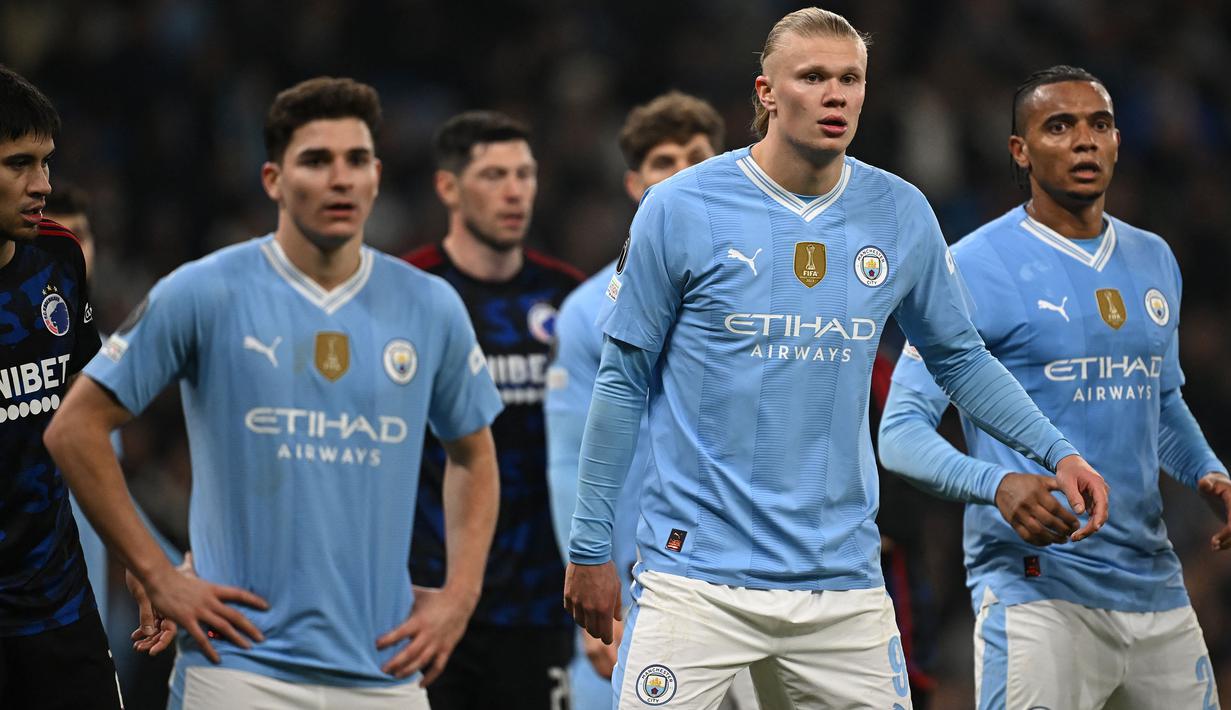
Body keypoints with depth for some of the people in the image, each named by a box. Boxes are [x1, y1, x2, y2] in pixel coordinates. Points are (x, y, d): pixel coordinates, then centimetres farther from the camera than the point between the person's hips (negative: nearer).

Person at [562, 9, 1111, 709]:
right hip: (700, 576, -3)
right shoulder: (680, 210, -4)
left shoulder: (903, 215, 6)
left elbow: (959, 357, 18)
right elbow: (624, 381, 2)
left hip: (844, 581, 3)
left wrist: (1056, 449, 4)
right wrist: (590, 547, 2)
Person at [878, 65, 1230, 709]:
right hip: (1035, 589, -6)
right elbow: (900, 432, -9)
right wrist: (997, 484, -27)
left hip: (1154, 580, 6)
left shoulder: (1153, 260, 15)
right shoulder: (973, 268, -7)